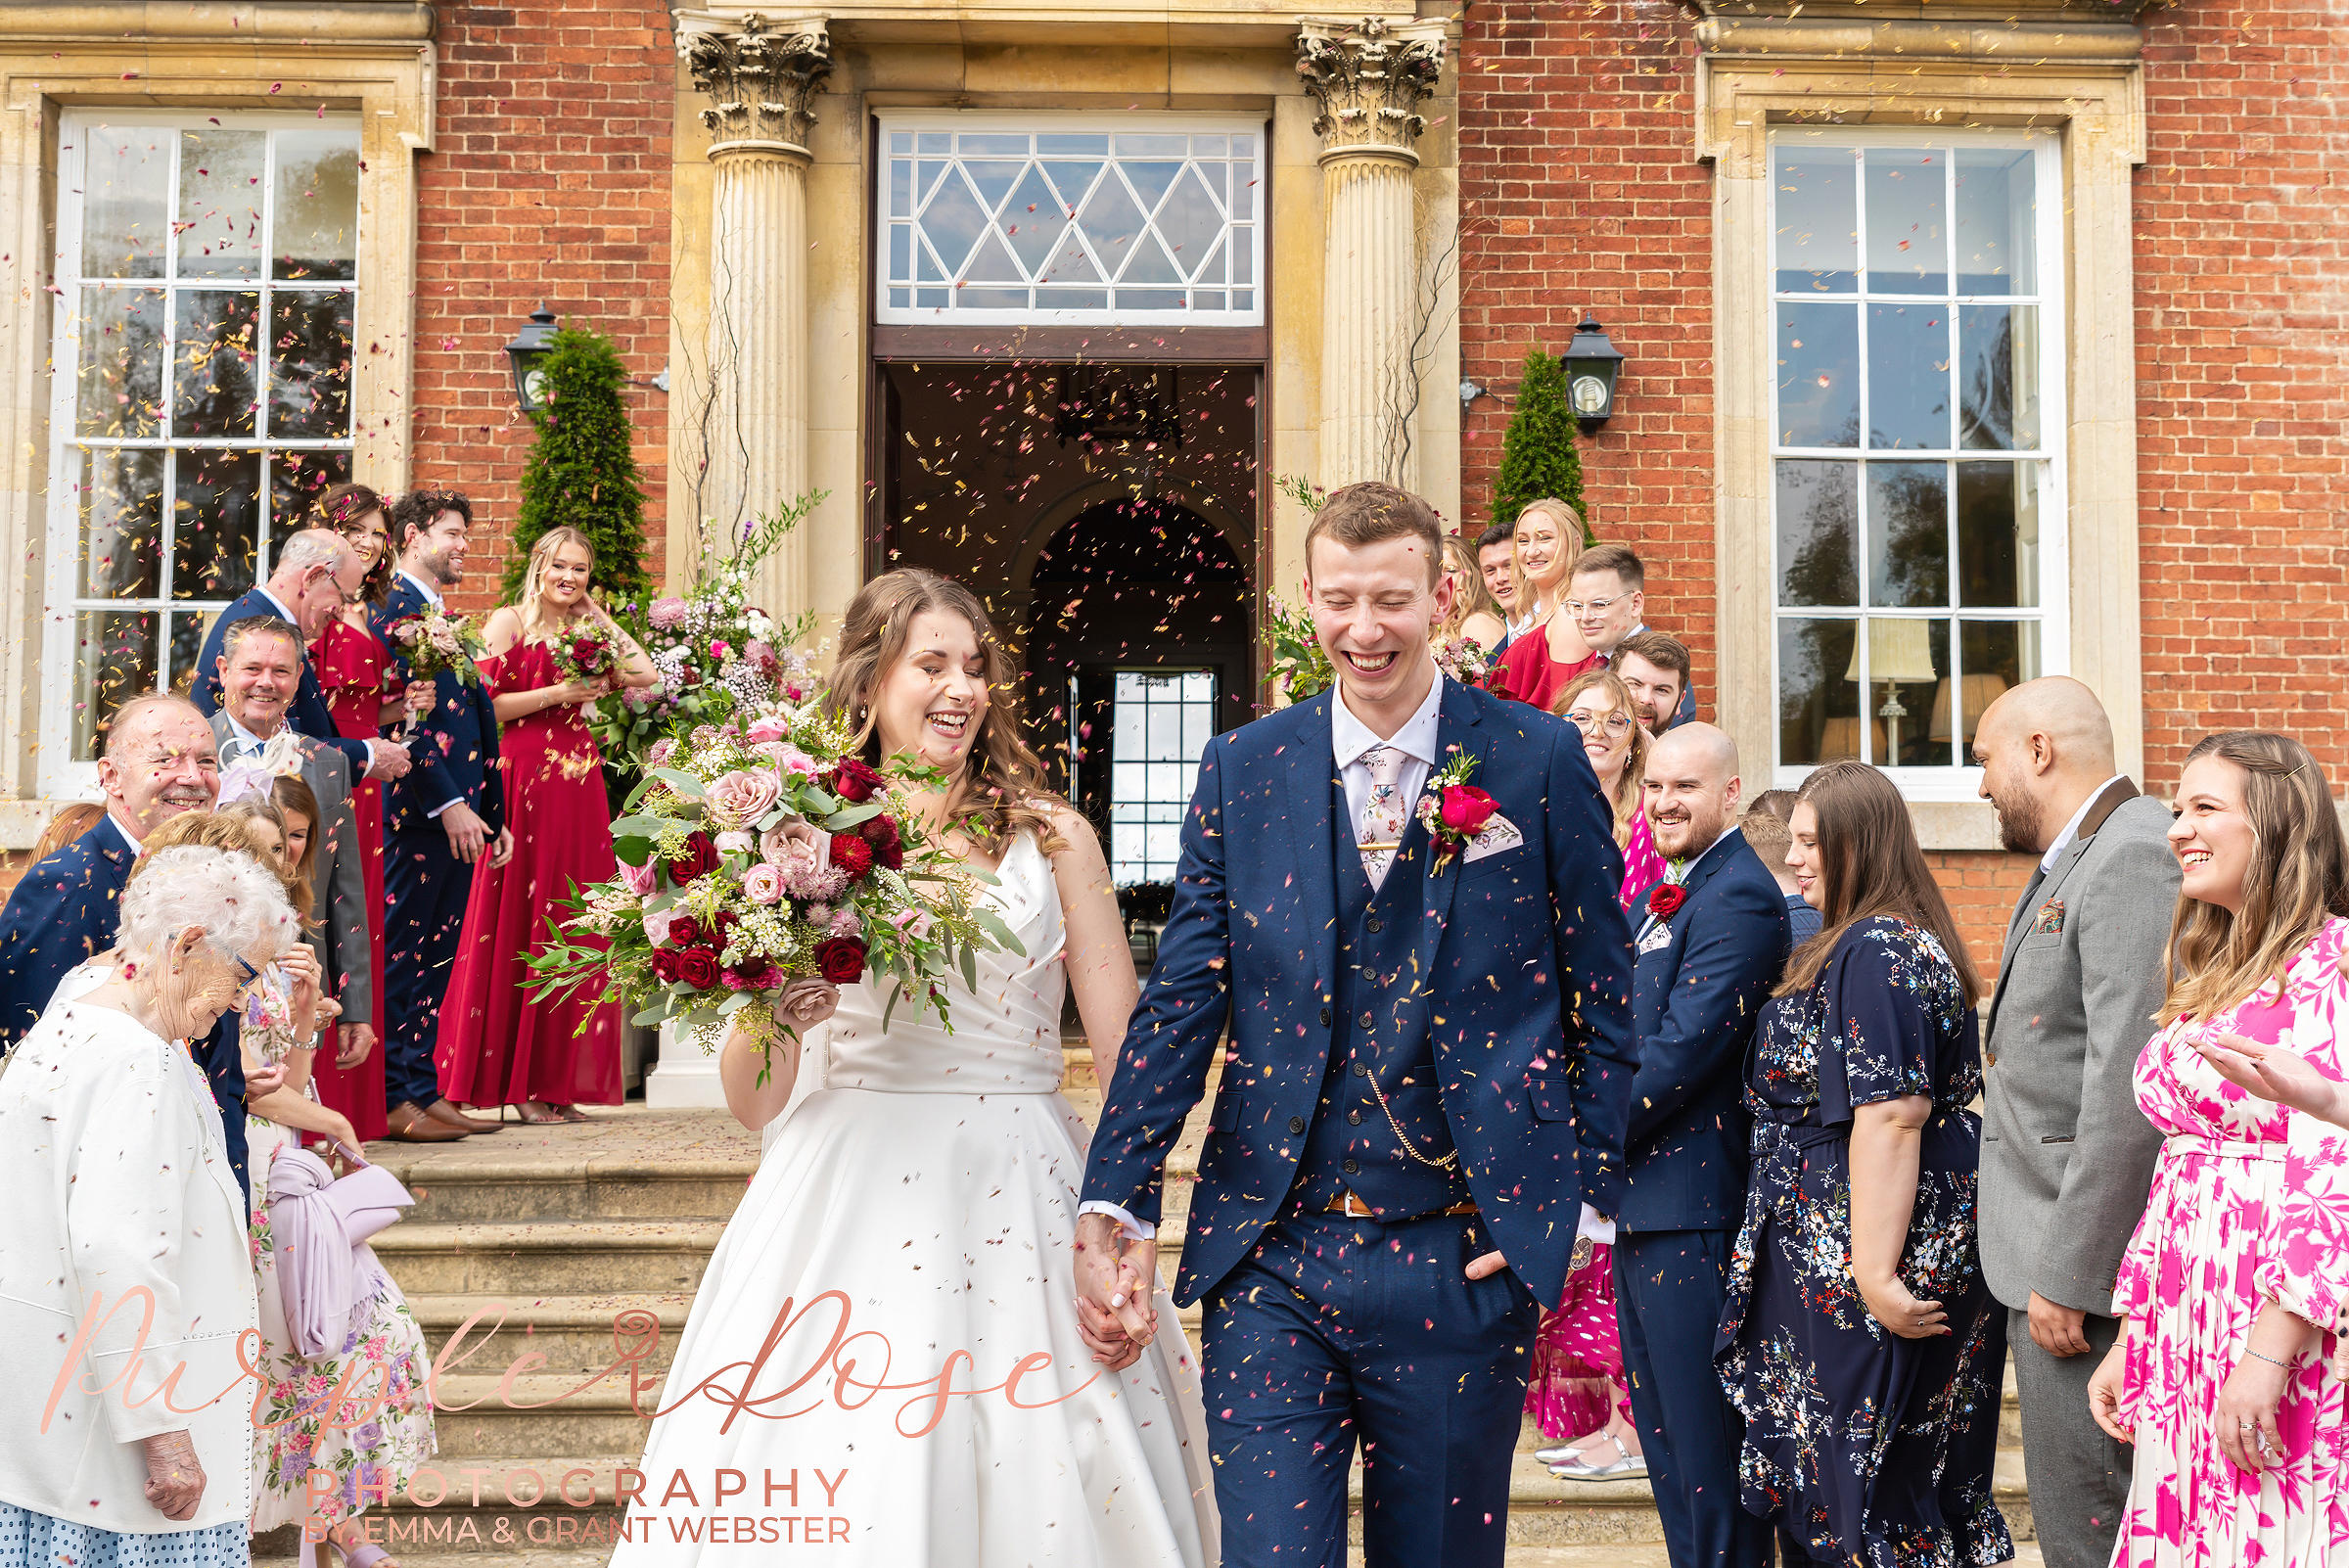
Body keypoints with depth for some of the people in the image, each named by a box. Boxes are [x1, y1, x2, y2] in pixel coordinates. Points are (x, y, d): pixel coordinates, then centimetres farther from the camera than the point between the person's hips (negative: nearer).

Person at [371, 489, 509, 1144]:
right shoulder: (394, 611, -8)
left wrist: (493, 815, 19)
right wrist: (448, 804, -20)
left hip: (458, 818, 9)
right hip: (417, 817, -9)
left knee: (434, 963, 11)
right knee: (398, 959, -4)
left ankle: (424, 1093, 16)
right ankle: (392, 1100, -1)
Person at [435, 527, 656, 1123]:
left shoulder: (584, 628, 16)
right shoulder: (510, 622, 0)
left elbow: (645, 673, 8)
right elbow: (485, 704, -8)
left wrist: (598, 615, 10)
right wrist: (559, 692, -11)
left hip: (579, 786, 6)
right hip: (522, 779, -6)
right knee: (518, 925, -4)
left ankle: (555, 1082, 8)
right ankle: (518, 1081, 1)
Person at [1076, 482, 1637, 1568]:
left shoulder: (1537, 761, 1)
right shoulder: (1242, 770, 4)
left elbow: (1607, 998, 5)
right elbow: (1180, 998, 2)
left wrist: (1581, 1194, -2)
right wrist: (1115, 1205, -6)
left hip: (1463, 1263, 0)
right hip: (1270, 1262, 1)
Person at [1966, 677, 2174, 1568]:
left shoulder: (2134, 857, -15)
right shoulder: (2068, 866, 18)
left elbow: (2130, 1087, -22)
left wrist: (2068, 1274, -21)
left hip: (2088, 1264, -10)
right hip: (2051, 1256, 10)